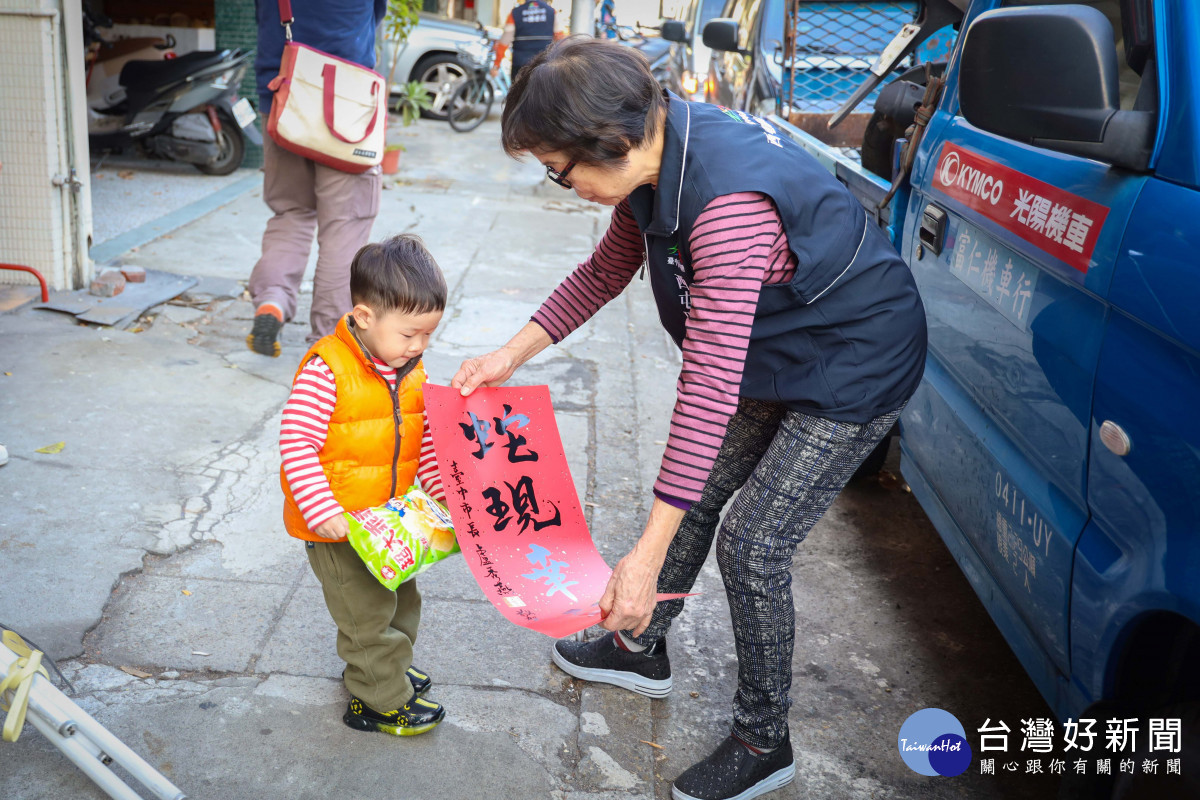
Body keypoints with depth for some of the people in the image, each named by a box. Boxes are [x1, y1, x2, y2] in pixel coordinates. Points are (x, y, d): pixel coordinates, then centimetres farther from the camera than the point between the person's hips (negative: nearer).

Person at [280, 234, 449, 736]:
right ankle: (382, 699, 22)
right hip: (337, 525, -8)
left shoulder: (410, 371, 0)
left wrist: (446, 491, 0)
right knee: (368, 610, 2)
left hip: (390, 519, 8)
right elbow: (296, 445, -24)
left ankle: (372, 668, 47)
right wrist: (324, 512, -28)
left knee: (399, 598, 24)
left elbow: (425, 441, 9)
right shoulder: (326, 370, -24)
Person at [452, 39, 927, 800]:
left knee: (752, 544, -6)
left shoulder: (730, 203, -38)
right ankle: (642, 649, 37)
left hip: (856, 368, -9)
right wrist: (513, 353, 1)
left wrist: (647, 556, -36)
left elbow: (709, 387, -39)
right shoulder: (657, 151, -9)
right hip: (778, 355, 9)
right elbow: (606, 270, 7)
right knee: (699, 493, 14)